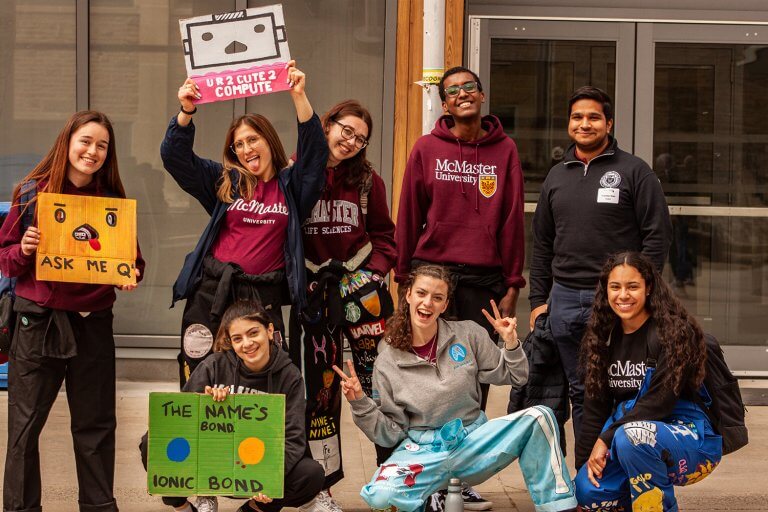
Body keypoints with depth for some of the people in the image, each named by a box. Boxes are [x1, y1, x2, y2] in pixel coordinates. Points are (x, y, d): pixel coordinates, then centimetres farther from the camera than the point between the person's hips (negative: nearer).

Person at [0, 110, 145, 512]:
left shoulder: (114, 200, 2)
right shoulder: (33, 192, -2)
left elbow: (132, 257, 9)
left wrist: (131, 274, -12)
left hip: (92, 323, 2)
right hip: (38, 322, -1)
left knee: (96, 424, 11)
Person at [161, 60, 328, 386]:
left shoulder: (290, 185, 8)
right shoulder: (224, 181, 11)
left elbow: (314, 151, -6)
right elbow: (175, 156, 5)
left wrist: (299, 97, -15)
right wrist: (186, 112, -9)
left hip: (264, 294, -1)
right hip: (213, 289, 1)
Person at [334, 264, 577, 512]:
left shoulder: (468, 334, -1)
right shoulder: (388, 362, -3)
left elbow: (514, 377, 9)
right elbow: (390, 433, -1)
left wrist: (511, 342, -8)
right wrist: (360, 403, -15)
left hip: (474, 441, 2)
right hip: (423, 450, -2)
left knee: (539, 417, -21)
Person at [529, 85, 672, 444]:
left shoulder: (634, 172, 0)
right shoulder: (557, 176, 16)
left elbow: (658, 235, -4)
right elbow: (542, 244, 19)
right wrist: (537, 299, 13)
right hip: (565, 300, 5)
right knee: (580, 393, 10)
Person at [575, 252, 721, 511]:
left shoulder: (674, 332, -12)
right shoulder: (604, 337, 8)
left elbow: (659, 402, -19)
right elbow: (596, 405, 7)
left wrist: (606, 438, -18)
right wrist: (584, 464, -1)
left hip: (689, 436, -6)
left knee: (632, 436, -38)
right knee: (588, 491, -21)